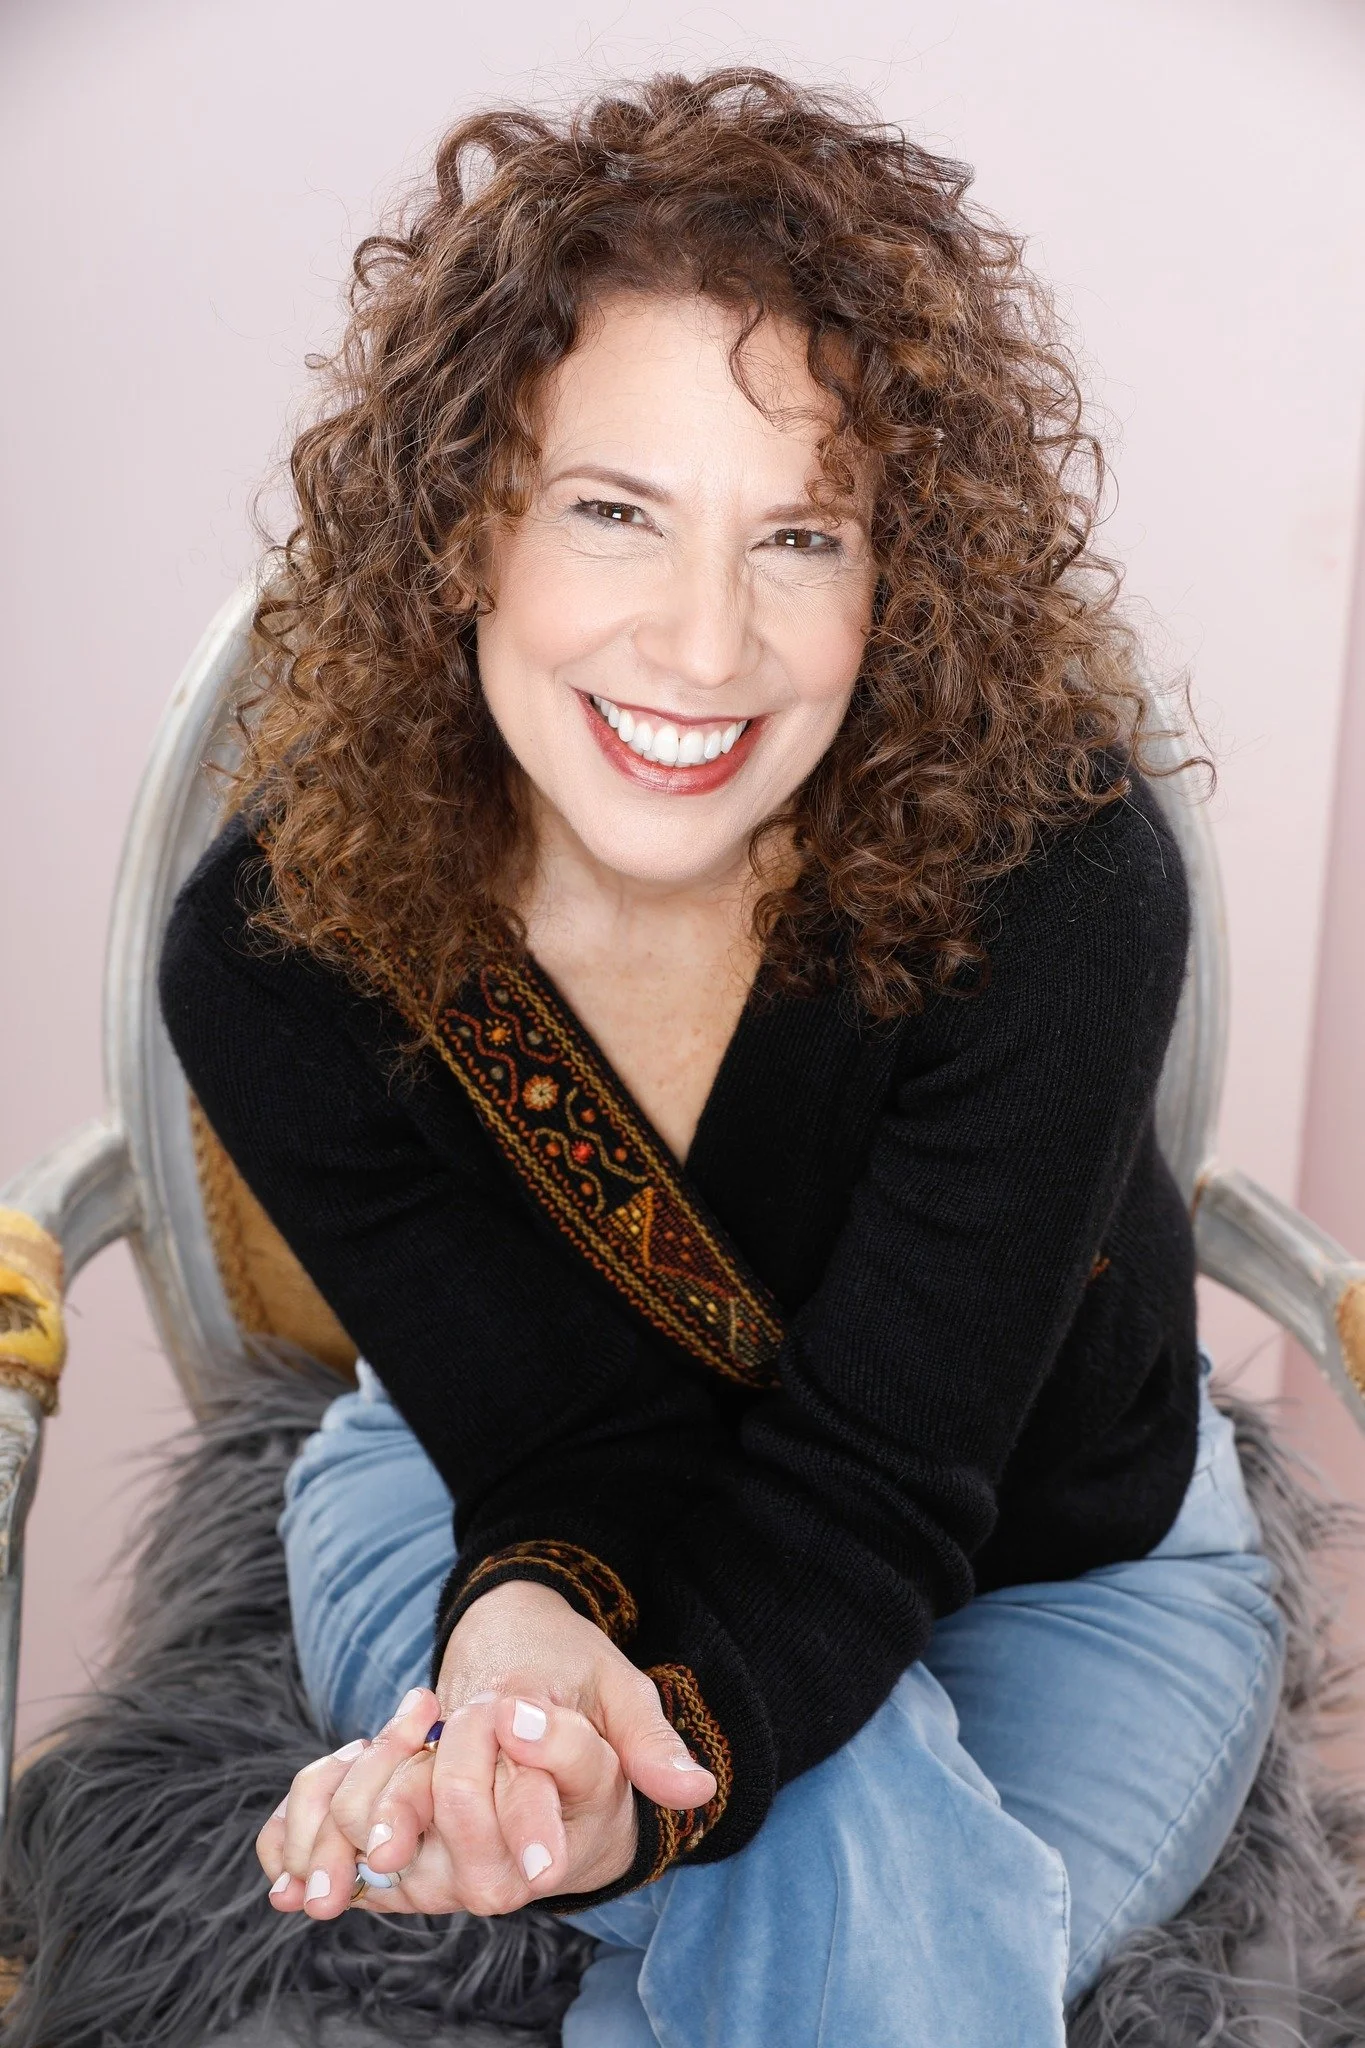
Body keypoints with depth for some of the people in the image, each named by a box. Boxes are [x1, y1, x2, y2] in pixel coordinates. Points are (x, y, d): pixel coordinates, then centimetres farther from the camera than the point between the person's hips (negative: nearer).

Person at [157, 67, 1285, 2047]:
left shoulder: (1058, 872, -32)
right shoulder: (279, 949, -25)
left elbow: (876, 1469, -32)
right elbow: (565, 1443, -23)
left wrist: (650, 1767, -52)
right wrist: (524, 1624, -47)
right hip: (480, 1488, 0)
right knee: (860, 1861, -31)